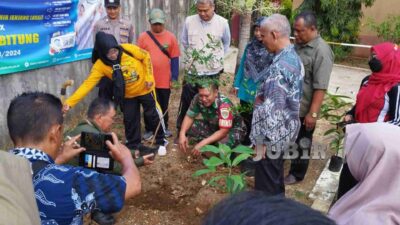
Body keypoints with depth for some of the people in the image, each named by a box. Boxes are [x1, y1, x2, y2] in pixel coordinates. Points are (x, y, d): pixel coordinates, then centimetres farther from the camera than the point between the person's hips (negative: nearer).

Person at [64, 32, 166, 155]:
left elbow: (146, 57, -8)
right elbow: (88, 84, -29)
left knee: (153, 115, 11)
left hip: (144, 88, -1)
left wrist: (149, 77, -11)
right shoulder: (100, 65, -23)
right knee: (130, 120, 9)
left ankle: (160, 141, 32)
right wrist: (70, 102, -38)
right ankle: (133, 146, 31)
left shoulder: (128, 49, -26)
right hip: (127, 95, 1)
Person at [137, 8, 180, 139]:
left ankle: (164, 128, 31)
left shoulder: (170, 37, -2)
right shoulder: (143, 37, -3)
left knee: (164, 105, 15)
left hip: (165, 80, 1)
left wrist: (174, 77, -2)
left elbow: (174, 58, 1)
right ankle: (149, 129, 25)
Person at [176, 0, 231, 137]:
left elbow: (226, 43, 12)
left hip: (213, 72, 0)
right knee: (186, 104, 6)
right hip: (192, 71, 0)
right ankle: (181, 132, 23)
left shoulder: (222, 23, -7)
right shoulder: (189, 21, -6)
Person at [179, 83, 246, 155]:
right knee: (189, 128, -19)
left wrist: (203, 143, -43)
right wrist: (182, 134, -28)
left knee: (223, 142, -37)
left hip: (234, 128, -5)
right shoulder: (198, 99, -23)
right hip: (213, 126, 5)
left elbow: (223, 132, -36)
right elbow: (189, 116, -10)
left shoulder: (224, 104, -35)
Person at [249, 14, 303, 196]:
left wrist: (263, 139, -19)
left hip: (273, 134, -10)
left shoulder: (280, 67, -26)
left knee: (266, 184, 8)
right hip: (285, 130, 10)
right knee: (276, 177, 26)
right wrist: (262, 96, 3)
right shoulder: (293, 58, 5)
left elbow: (272, 109, -27)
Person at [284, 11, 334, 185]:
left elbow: (320, 87, -21)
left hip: (303, 109, -7)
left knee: (301, 144, 11)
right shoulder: (298, 44, 5)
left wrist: (313, 113, -22)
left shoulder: (321, 51, -19)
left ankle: (296, 175, 30)